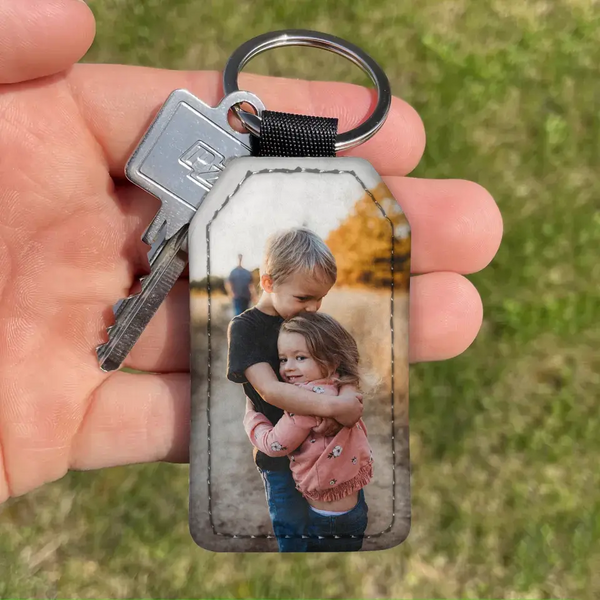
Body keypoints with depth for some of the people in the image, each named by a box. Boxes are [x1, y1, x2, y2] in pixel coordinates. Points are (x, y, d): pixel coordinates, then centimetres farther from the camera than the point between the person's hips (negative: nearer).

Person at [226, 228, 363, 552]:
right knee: (293, 532, 15)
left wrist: (347, 394, -26)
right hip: (281, 455, -4)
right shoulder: (245, 328, -17)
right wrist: (334, 407, -34)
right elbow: (269, 390, -27)